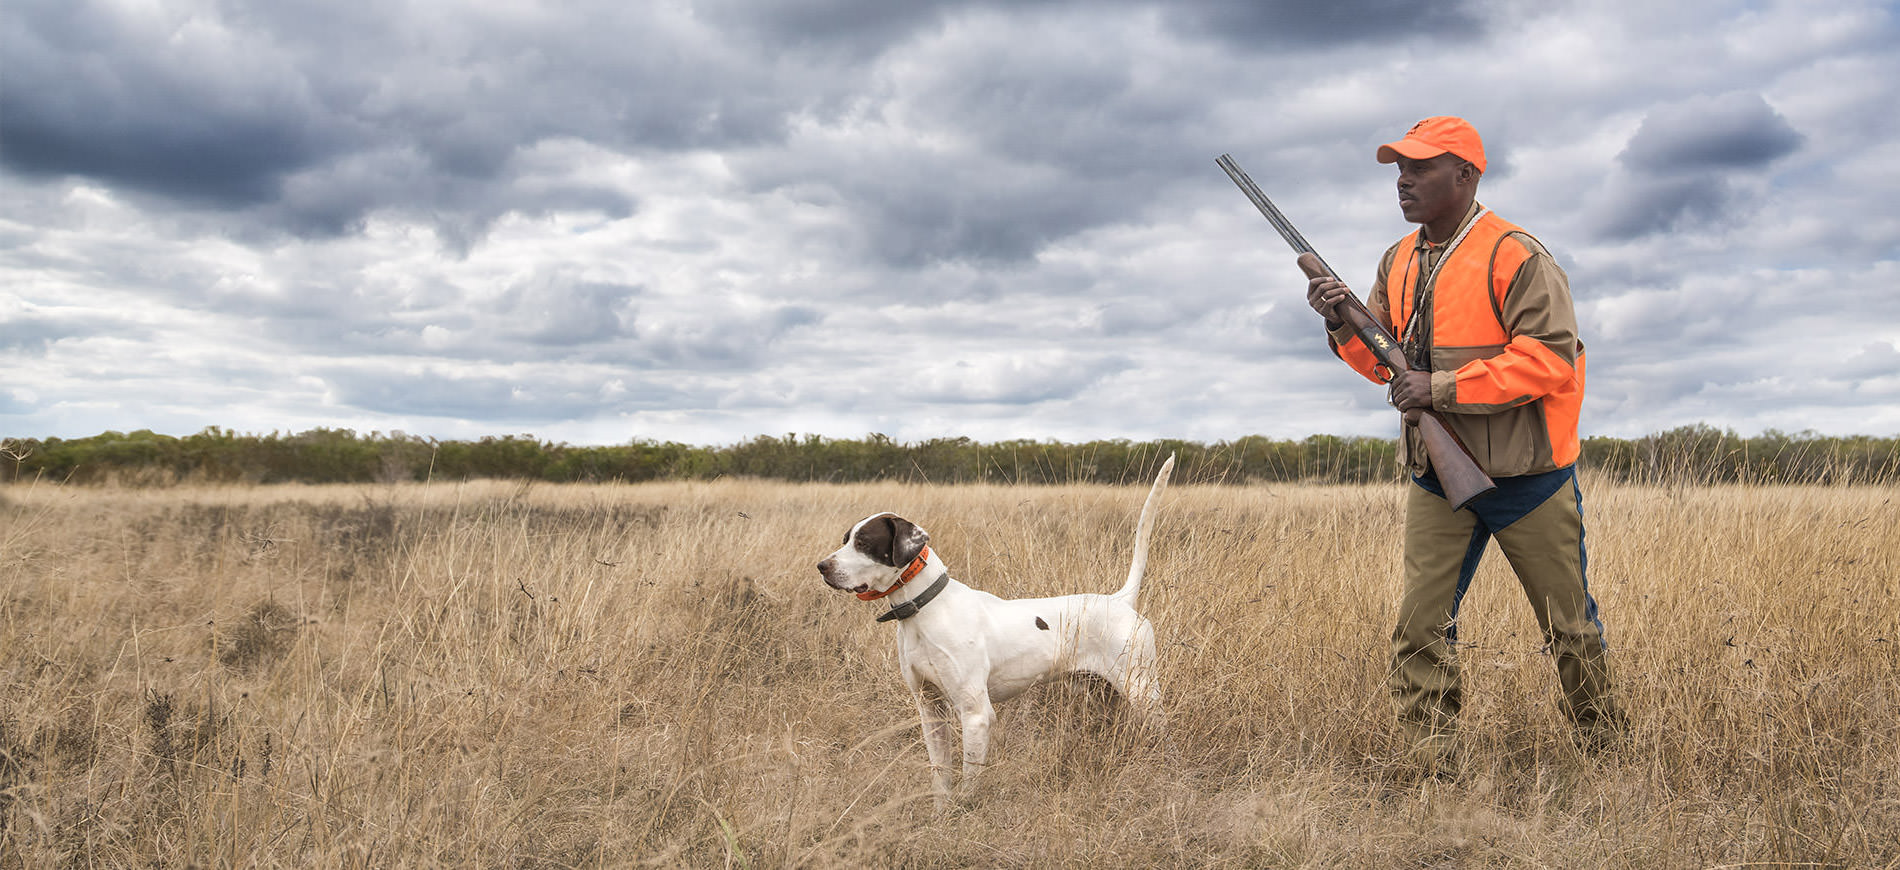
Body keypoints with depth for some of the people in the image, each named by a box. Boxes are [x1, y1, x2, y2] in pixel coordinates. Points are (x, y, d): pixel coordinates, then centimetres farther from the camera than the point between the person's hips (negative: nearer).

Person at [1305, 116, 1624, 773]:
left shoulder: (1516, 257, -13)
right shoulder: (1399, 262, 10)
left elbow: (1549, 359, -20)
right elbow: (1384, 361, 14)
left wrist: (1443, 387, -23)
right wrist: (1345, 325, -7)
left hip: (1527, 478, -5)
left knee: (1568, 622, 12)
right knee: (1420, 626, -2)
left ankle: (1606, 751, 33)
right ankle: (1430, 766, 7)